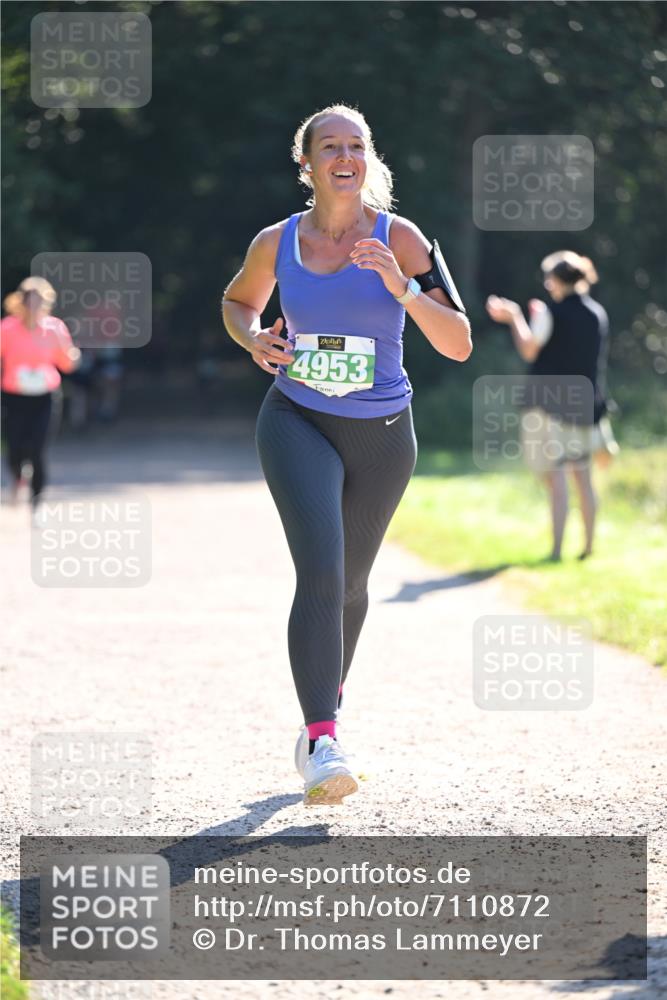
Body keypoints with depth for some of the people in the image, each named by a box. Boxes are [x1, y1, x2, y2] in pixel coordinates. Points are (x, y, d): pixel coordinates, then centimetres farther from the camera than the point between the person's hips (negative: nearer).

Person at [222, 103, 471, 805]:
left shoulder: (399, 239, -8)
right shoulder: (276, 244, -3)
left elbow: (459, 345, -11)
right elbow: (237, 301, 19)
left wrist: (402, 289, -26)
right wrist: (254, 339, -3)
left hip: (382, 435, 1)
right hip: (297, 424, -1)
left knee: (350, 582, 18)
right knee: (320, 570, -21)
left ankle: (325, 707, 45)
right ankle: (323, 745, -29)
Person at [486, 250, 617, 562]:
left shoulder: (552, 313, -11)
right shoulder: (598, 314, 7)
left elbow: (529, 350, -7)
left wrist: (515, 318, 8)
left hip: (549, 404, -6)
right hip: (583, 405, 6)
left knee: (555, 477, -8)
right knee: (582, 476, 14)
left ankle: (557, 549, -13)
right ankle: (588, 546, 17)